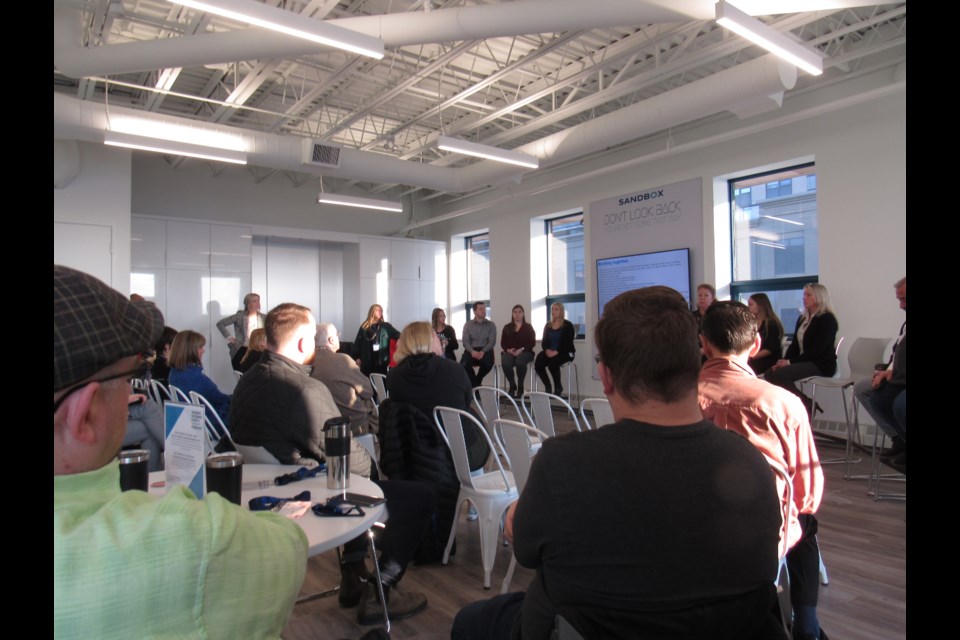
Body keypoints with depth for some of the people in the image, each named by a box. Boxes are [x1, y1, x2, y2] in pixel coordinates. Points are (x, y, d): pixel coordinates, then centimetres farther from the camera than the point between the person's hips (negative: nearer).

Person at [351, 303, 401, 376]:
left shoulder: (386, 326, 5)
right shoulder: (365, 327, 1)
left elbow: (398, 336, 1)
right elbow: (358, 343, 2)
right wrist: (356, 357, -2)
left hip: (382, 360, 1)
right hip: (367, 361, -1)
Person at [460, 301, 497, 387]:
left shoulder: (491, 325, 9)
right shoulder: (468, 325, 10)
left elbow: (492, 342, -2)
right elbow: (465, 342, 0)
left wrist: (483, 352, -20)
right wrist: (472, 351, -21)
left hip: (486, 350, 0)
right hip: (471, 350, 0)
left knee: (488, 363, -33)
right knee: (464, 364, -32)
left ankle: (477, 381, -2)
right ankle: (475, 385, -11)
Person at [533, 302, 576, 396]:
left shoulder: (568, 325, 1)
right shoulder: (548, 325, 15)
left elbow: (568, 343, -9)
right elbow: (543, 341, 10)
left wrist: (557, 352, -22)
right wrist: (547, 350, -13)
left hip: (564, 352, -4)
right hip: (549, 352, 4)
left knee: (552, 362, -35)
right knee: (537, 364, -26)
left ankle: (558, 388, -12)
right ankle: (547, 387, -7)